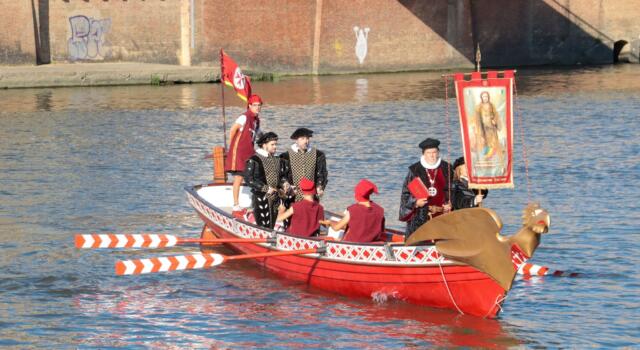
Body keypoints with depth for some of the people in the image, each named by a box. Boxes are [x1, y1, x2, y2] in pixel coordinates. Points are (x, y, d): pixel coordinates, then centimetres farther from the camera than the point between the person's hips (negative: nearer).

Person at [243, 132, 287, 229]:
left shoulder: (276, 160, 13)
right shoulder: (254, 160, -9)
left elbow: (280, 176, 24)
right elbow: (248, 179, -14)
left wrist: (283, 184, 1)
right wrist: (266, 188, -18)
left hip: (275, 199, 7)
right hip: (261, 198, -7)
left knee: (271, 226, 9)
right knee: (264, 226, -9)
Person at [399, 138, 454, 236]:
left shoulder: (446, 169, 6)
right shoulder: (415, 170, 1)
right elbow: (406, 193, 4)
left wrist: (449, 205, -5)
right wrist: (415, 202, -14)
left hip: (442, 214, 1)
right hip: (420, 216, -1)